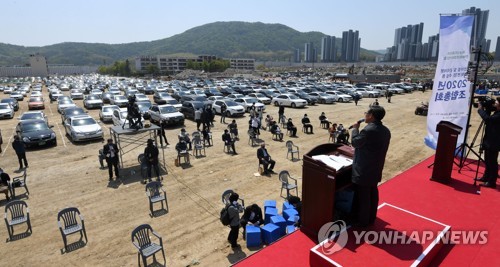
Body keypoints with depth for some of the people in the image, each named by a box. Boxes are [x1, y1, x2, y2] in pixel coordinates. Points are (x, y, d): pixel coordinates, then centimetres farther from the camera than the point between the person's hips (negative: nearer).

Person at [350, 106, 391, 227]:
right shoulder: (386, 130, 5)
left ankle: (362, 222, 18)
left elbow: (355, 142, -12)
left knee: (362, 196, 5)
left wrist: (355, 129, 0)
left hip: (364, 169, -9)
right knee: (372, 194, 19)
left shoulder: (368, 130, -24)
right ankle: (371, 219, 33)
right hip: (376, 169, 9)